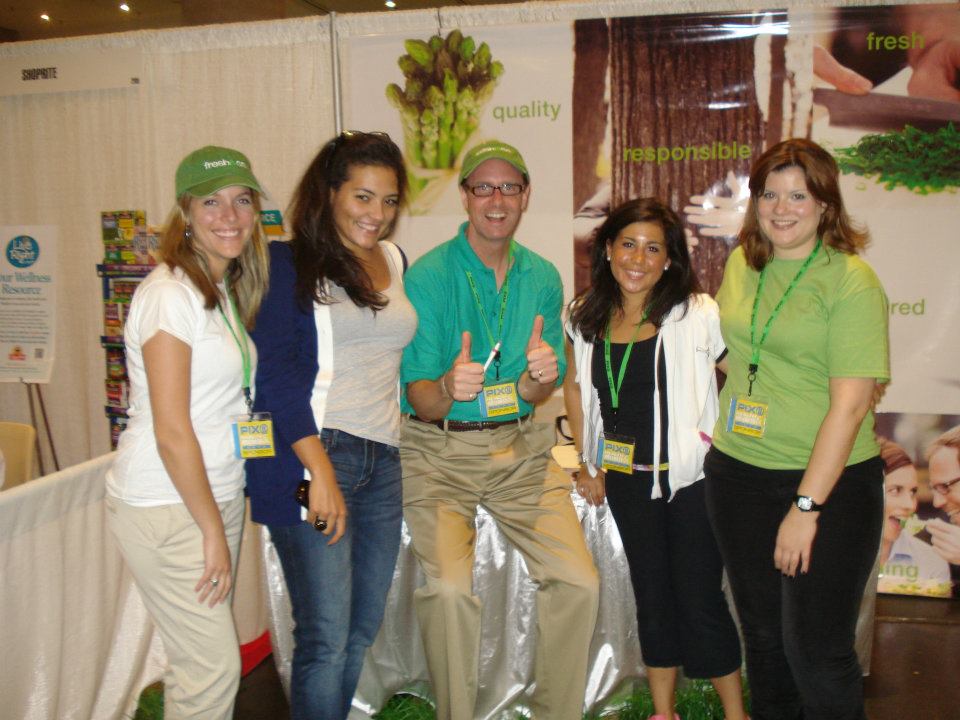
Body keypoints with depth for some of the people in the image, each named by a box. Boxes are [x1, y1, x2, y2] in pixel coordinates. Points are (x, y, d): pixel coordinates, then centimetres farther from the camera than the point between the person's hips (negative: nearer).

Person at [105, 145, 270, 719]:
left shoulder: (224, 292, 11)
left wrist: (222, 518, 10)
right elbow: (171, 433, -18)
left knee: (197, 659, 17)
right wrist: (213, 529, -13)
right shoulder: (169, 294, -16)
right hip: (167, 506, -8)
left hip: (217, 494, 8)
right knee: (214, 668, 1)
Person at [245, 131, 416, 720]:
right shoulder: (291, 263, -3)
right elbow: (276, 371, -11)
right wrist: (321, 471, -17)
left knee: (364, 627, 14)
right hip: (312, 456, -6)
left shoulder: (395, 261, 15)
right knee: (326, 638, -4)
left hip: (382, 460, 6)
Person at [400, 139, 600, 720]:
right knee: (449, 588, -22)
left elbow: (532, 397, 6)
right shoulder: (426, 277, -8)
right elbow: (420, 401, -8)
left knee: (580, 582, -7)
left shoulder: (544, 278, 5)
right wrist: (448, 388, -31)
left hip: (521, 446, 4)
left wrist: (539, 376, -18)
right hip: (440, 451, -3)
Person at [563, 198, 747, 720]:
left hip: (689, 477, -4)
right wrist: (587, 463, 10)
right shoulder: (586, 317, 1)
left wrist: (717, 439, -13)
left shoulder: (697, 315, -12)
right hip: (626, 479, 4)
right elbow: (575, 386, 13)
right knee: (651, 597, 16)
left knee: (700, 599, 2)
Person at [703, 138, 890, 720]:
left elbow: (850, 405, -17)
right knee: (762, 634, 17)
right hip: (739, 475, 5)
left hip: (831, 482, -5)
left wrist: (805, 507, -19)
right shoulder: (742, 263, 5)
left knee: (816, 649, -1)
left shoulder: (852, 280, -12)